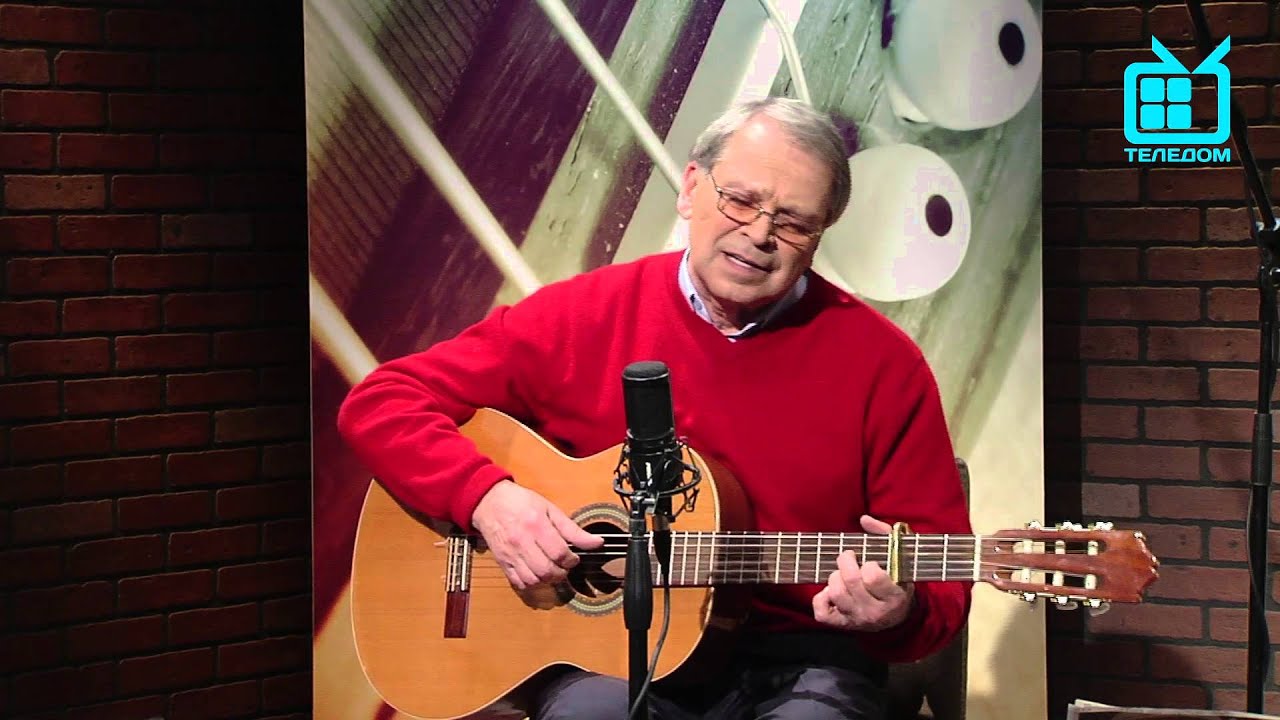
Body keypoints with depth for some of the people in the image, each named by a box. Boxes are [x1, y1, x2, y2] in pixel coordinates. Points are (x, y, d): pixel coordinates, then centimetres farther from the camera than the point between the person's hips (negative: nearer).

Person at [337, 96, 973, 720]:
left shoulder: (881, 363, -1)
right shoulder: (586, 316, 2)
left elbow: (941, 579, 1)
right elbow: (381, 404, 4)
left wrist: (898, 613, -24)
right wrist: (486, 496, -13)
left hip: (798, 657, 0)